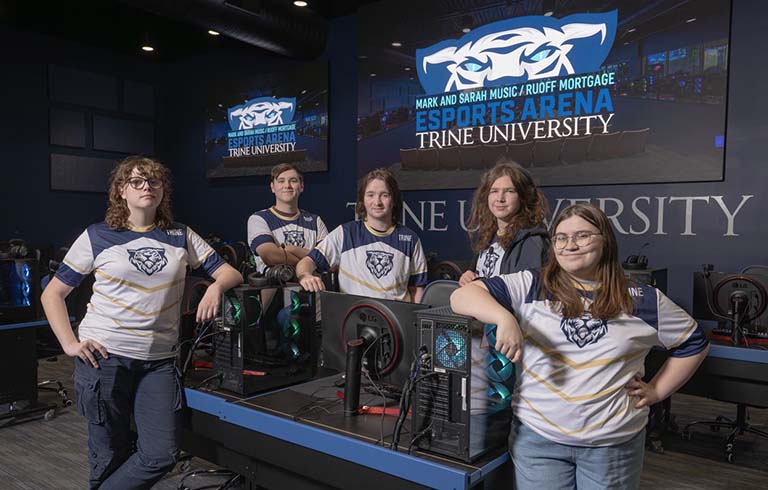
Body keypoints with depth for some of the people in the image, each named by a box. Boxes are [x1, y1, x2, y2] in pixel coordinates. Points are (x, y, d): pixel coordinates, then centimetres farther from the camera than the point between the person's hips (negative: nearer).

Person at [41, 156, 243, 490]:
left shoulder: (181, 237, 8)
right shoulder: (96, 237, 2)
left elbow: (231, 273, 9)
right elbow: (52, 294, 7)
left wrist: (216, 287, -13)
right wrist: (69, 343, -5)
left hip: (158, 360, 2)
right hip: (103, 356, -2)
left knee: (162, 455, -4)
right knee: (111, 455, 5)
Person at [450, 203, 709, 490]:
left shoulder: (643, 301, 1)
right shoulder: (529, 287, -4)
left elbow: (694, 344, 14)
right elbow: (462, 296, -12)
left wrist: (656, 391, 6)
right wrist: (504, 317, -30)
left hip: (615, 444, 1)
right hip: (538, 437, 0)